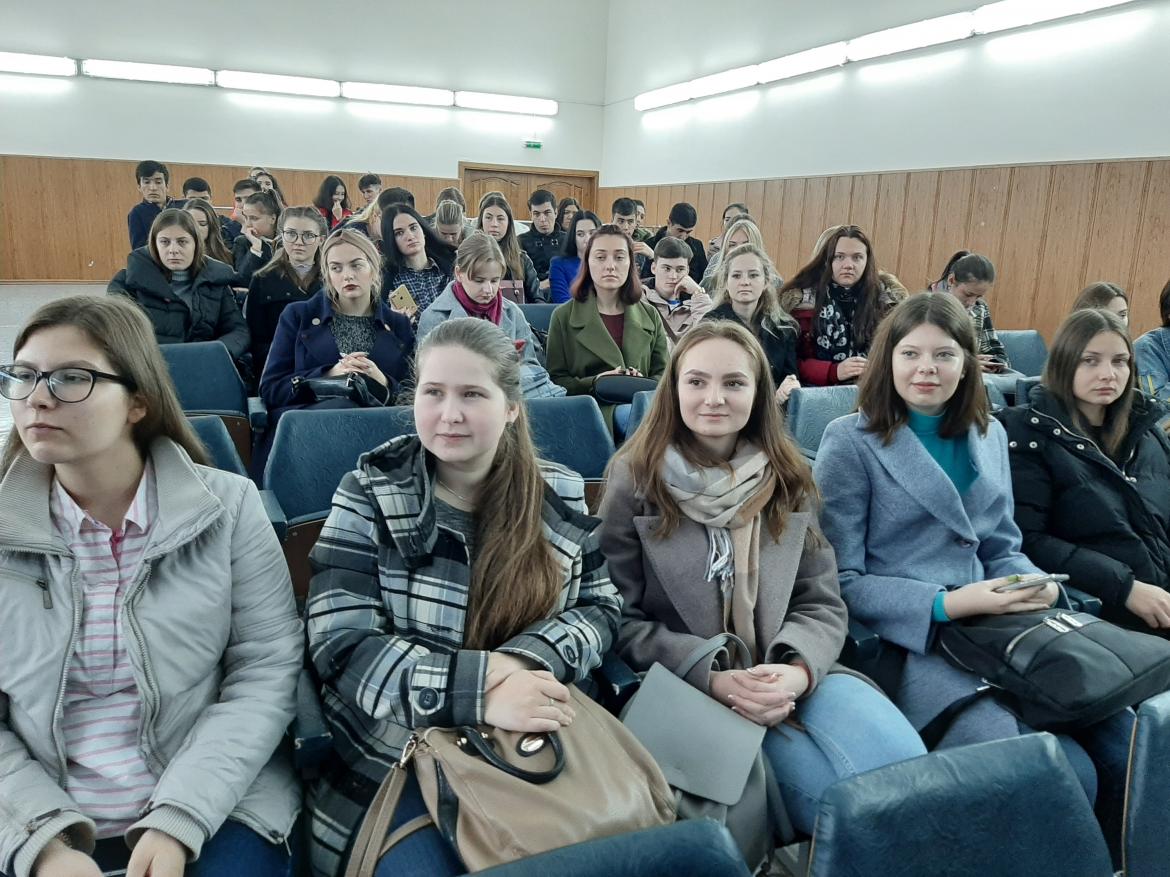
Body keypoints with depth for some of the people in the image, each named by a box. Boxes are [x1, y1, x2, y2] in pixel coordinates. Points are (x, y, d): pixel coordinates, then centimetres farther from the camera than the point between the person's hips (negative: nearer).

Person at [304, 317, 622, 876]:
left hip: (536, 746, 3)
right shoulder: (371, 495, -6)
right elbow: (340, 645, -13)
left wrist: (528, 660, -17)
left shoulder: (560, 495, 2)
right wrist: (479, 689, -27)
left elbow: (601, 608, 4)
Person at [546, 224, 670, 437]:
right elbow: (555, 379, 6)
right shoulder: (564, 316, 10)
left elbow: (662, 374, 17)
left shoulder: (650, 316, 18)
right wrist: (594, 383, -12)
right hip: (593, 408, -3)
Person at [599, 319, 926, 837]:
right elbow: (624, 619, -5)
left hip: (793, 676, 4)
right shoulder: (635, 479, -3)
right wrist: (712, 677, -19)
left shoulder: (787, 480, 8)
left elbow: (822, 604, 5)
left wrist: (797, 670, -16)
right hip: (688, 686, -4)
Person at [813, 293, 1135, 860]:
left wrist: (1037, 584, -5)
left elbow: (1002, 548, 18)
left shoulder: (988, 435, 13)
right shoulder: (851, 442, -6)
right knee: (1065, 774, -20)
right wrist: (945, 604, -18)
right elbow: (839, 580, -9)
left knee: (1123, 746, -12)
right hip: (906, 640, -6)